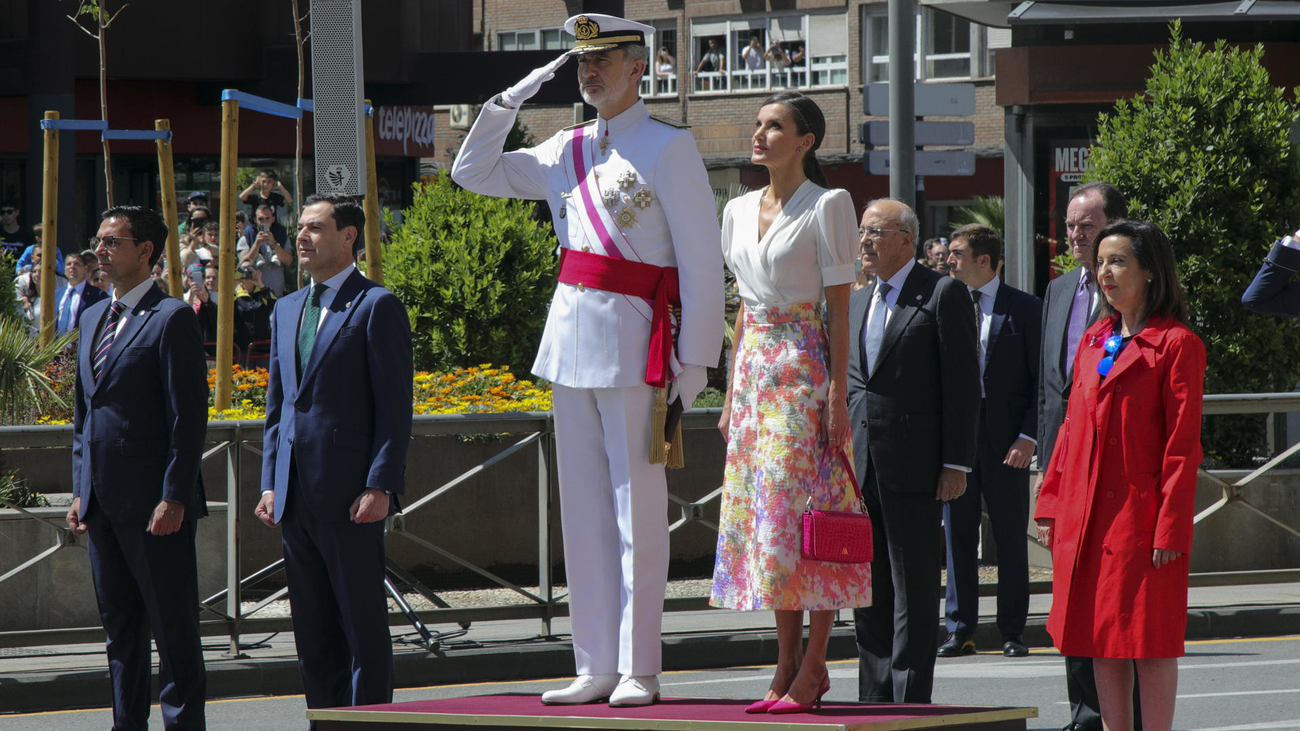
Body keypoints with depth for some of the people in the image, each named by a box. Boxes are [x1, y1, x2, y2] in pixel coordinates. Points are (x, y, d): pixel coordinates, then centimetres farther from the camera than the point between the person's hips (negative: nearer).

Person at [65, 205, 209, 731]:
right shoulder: (93, 318, 17)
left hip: (154, 502, -8)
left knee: (173, 628, -3)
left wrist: (174, 497, -17)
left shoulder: (172, 319, -8)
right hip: (103, 503, 8)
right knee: (119, 627, 12)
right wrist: (80, 491, 14)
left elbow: (189, 417, -12)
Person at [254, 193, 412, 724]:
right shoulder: (287, 310, 19)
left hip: (350, 496, -7)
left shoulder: (376, 306, -4)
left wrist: (380, 486, -15)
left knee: (364, 629, -4)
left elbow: (394, 406, -8)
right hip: (296, 497, 7)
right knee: (313, 635, 9)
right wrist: (270, 483, 12)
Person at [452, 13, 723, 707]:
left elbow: (701, 261, -6)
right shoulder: (567, 152, 14)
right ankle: (596, 669, 10)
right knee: (584, 512, 7)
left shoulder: (669, 148, -4)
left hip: (634, 345, -7)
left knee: (636, 512, -4)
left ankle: (639, 670, -2)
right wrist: (512, 97, 10)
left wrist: (694, 361, -10)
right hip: (571, 338, 7)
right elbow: (472, 173, 22)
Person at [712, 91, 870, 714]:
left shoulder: (827, 206, -6)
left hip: (805, 368, -7)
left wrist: (837, 394, -13)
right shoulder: (739, 212, 13)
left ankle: (813, 666, -5)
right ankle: (787, 666, 8)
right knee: (762, 517, 4)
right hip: (754, 370, 7)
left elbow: (839, 307, -8)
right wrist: (732, 394, 15)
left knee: (804, 511, -9)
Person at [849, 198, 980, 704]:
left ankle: (910, 702, -2)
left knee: (913, 588, -4)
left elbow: (963, 383, -7)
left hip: (913, 465, -7)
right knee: (868, 588, 8)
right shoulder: (857, 303, 18)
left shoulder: (943, 295, -3)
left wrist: (956, 463, -12)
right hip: (859, 466, 7)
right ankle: (874, 702, 14)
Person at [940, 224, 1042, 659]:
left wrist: (1028, 436, -11)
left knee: (1011, 537, 2)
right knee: (958, 533, 5)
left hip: (1006, 438, -3)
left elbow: (1041, 378, -2)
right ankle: (961, 630, 11)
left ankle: (1012, 633, 10)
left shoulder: (1024, 309, -1)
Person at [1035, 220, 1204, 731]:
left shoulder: (1176, 344, -7)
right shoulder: (1094, 340, 14)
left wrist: (1170, 527, -15)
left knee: (1149, 639, -4)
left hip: (1140, 511, -7)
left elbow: (1183, 443, -10)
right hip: (1086, 514, 7)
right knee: (1101, 636, 8)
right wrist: (1051, 504, 10)